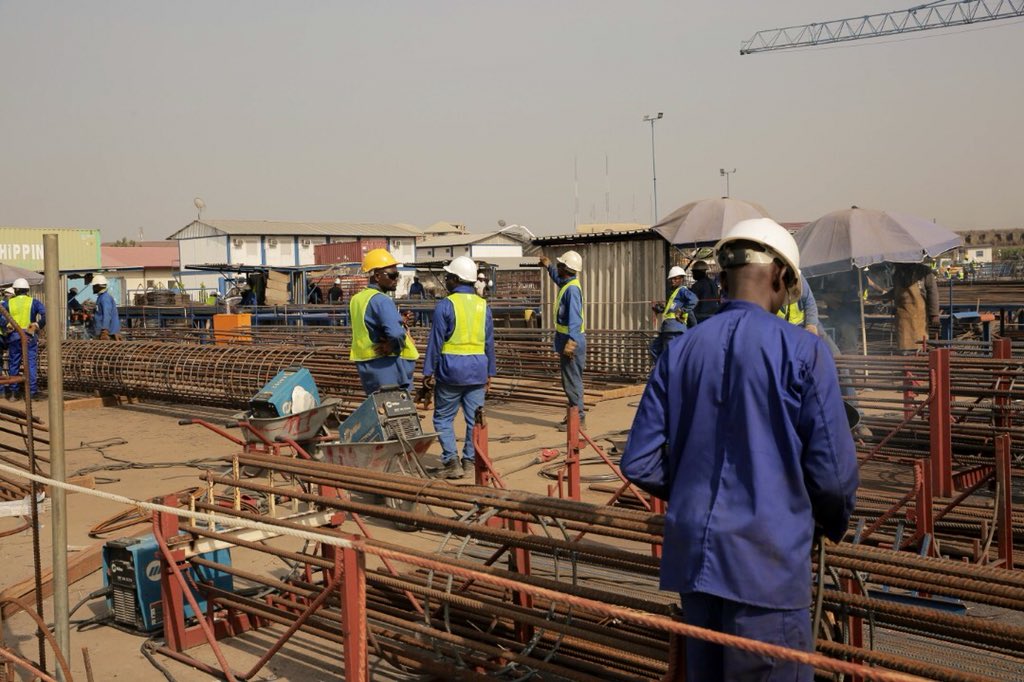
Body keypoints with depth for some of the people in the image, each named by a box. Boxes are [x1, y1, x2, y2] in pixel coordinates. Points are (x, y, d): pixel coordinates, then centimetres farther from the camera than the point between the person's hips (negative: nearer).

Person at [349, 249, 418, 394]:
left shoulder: (357, 299, 11)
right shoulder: (381, 300, -18)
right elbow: (396, 333, -33)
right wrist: (392, 347, -13)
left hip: (366, 364, 9)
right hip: (386, 366, -9)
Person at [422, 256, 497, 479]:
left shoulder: (445, 305, -9)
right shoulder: (483, 305, 6)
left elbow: (435, 341, -8)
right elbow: (489, 342, 10)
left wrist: (428, 372, -2)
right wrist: (489, 373, 17)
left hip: (451, 369, -4)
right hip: (478, 369, 4)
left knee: (443, 417, 7)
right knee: (474, 418, 10)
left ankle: (451, 460, -3)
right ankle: (469, 461, 13)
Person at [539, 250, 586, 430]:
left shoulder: (572, 289, -20)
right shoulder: (566, 284, 11)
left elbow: (575, 317, -30)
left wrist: (571, 341, -37)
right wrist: (548, 266, 43)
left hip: (571, 341, -10)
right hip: (567, 340, 10)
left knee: (572, 381, -5)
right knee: (570, 381, 16)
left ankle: (578, 419, 0)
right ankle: (575, 416, 24)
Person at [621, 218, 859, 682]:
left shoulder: (680, 351, 3)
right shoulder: (801, 351, -9)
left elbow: (640, 463, 1)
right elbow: (833, 470, -9)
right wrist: (833, 525, 11)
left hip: (691, 556, 5)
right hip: (766, 561, -5)